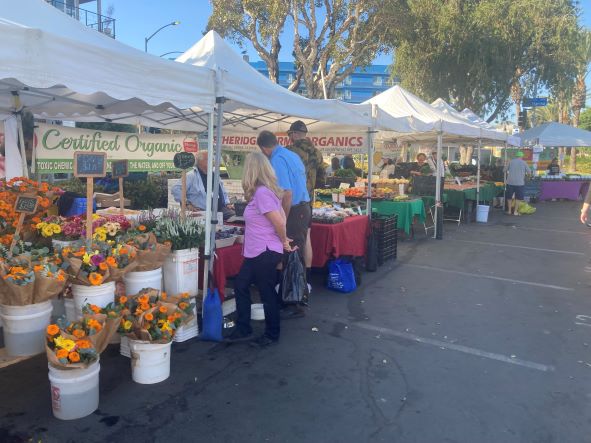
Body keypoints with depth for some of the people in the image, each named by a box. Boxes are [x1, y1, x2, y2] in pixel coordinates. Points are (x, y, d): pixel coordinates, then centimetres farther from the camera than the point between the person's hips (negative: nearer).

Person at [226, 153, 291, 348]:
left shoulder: (261, 192, -20)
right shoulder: (268, 190, 10)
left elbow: (279, 221, -24)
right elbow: (282, 216, 13)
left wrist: (283, 241, -8)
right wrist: (283, 240, 9)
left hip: (265, 253, -10)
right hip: (257, 251, 10)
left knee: (267, 293, 5)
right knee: (240, 285, 15)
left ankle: (272, 335, 21)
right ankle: (243, 329, 25)